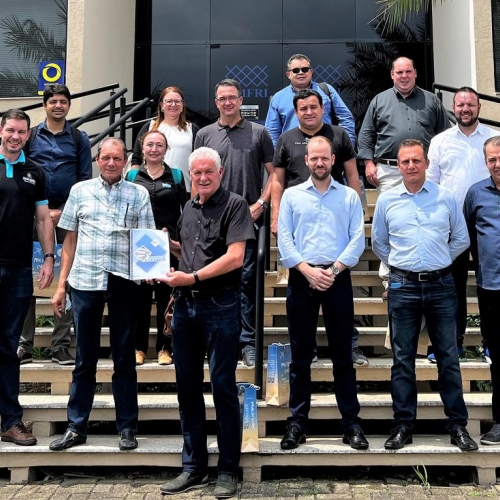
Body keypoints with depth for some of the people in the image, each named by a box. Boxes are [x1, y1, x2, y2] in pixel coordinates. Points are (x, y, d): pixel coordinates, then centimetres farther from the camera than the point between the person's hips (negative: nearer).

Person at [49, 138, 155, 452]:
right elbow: (70, 240, 11)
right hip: (85, 281, 1)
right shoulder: (80, 190, 10)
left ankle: (127, 427, 17)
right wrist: (61, 285, 7)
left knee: (124, 358, 8)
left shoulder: (139, 194, 7)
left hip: (124, 282, -1)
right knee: (85, 358, 8)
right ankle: (76, 427, 19)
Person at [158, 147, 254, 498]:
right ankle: (194, 467, 22)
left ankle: (228, 470, 13)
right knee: (187, 385, 10)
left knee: (222, 387, 0)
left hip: (220, 306, -7)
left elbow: (235, 258, -15)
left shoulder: (235, 205, -5)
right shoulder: (188, 208, 16)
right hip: (185, 304, 7)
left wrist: (193, 277, -17)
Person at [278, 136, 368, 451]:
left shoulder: (349, 196, 8)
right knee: (301, 355, 6)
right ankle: (298, 422, 15)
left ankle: (351, 422, 13)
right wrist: (308, 271, -11)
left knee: (342, 354, 5)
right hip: (301, 279, 1)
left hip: (338, 279, 0)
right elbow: (284, 239, 0)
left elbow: (358, 239, -1)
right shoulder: (292, 195, 8)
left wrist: (333, 270, -12)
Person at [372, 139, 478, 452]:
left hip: (441, 285, 0)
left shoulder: (446, 198, 3)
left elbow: (461, 240, 10)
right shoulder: (387, 200, 5)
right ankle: (404, 424, 16)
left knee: (449, 357, 5)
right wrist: (400, 265, 9)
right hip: (403, 287, 1)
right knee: (403, 359, 6)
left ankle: (458, 425, 16)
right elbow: (379, 243, 15)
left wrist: (438, 262, 9)